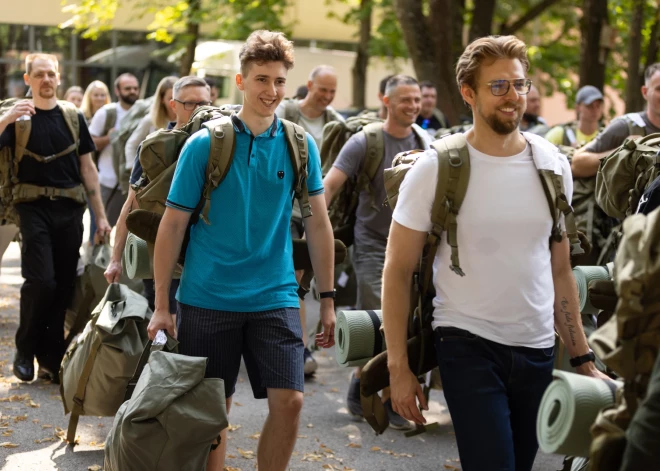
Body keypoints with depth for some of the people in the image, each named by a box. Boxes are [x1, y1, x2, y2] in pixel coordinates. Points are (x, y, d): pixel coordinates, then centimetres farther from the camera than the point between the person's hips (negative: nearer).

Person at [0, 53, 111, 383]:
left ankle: (51, 359, 15)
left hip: (69, 209, 3)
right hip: (34, 208, -3)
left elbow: (87, 169, 11)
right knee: (41, 281, -14)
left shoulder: (73, 117, 9)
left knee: (64, 286, 4)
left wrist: (100, 215, 8)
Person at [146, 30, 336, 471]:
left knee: (290, 400, -8)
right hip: (207, 298, -1)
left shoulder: (300, 146, 2)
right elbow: (173, 224, -2)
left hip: (275, 297, 2)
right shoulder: (204, 144, -5)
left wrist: (327, 299, 6)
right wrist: (162, 305, -4)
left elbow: (318, 223, 8)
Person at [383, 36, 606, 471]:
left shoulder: (553, 165, 5)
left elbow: (560, 272, 12)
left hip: (538, 351, 4)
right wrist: (399, 367, -9)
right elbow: (398, 272, -5)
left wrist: (583, 357, 9)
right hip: (469, 347, -4)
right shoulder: (436, 169, -7)